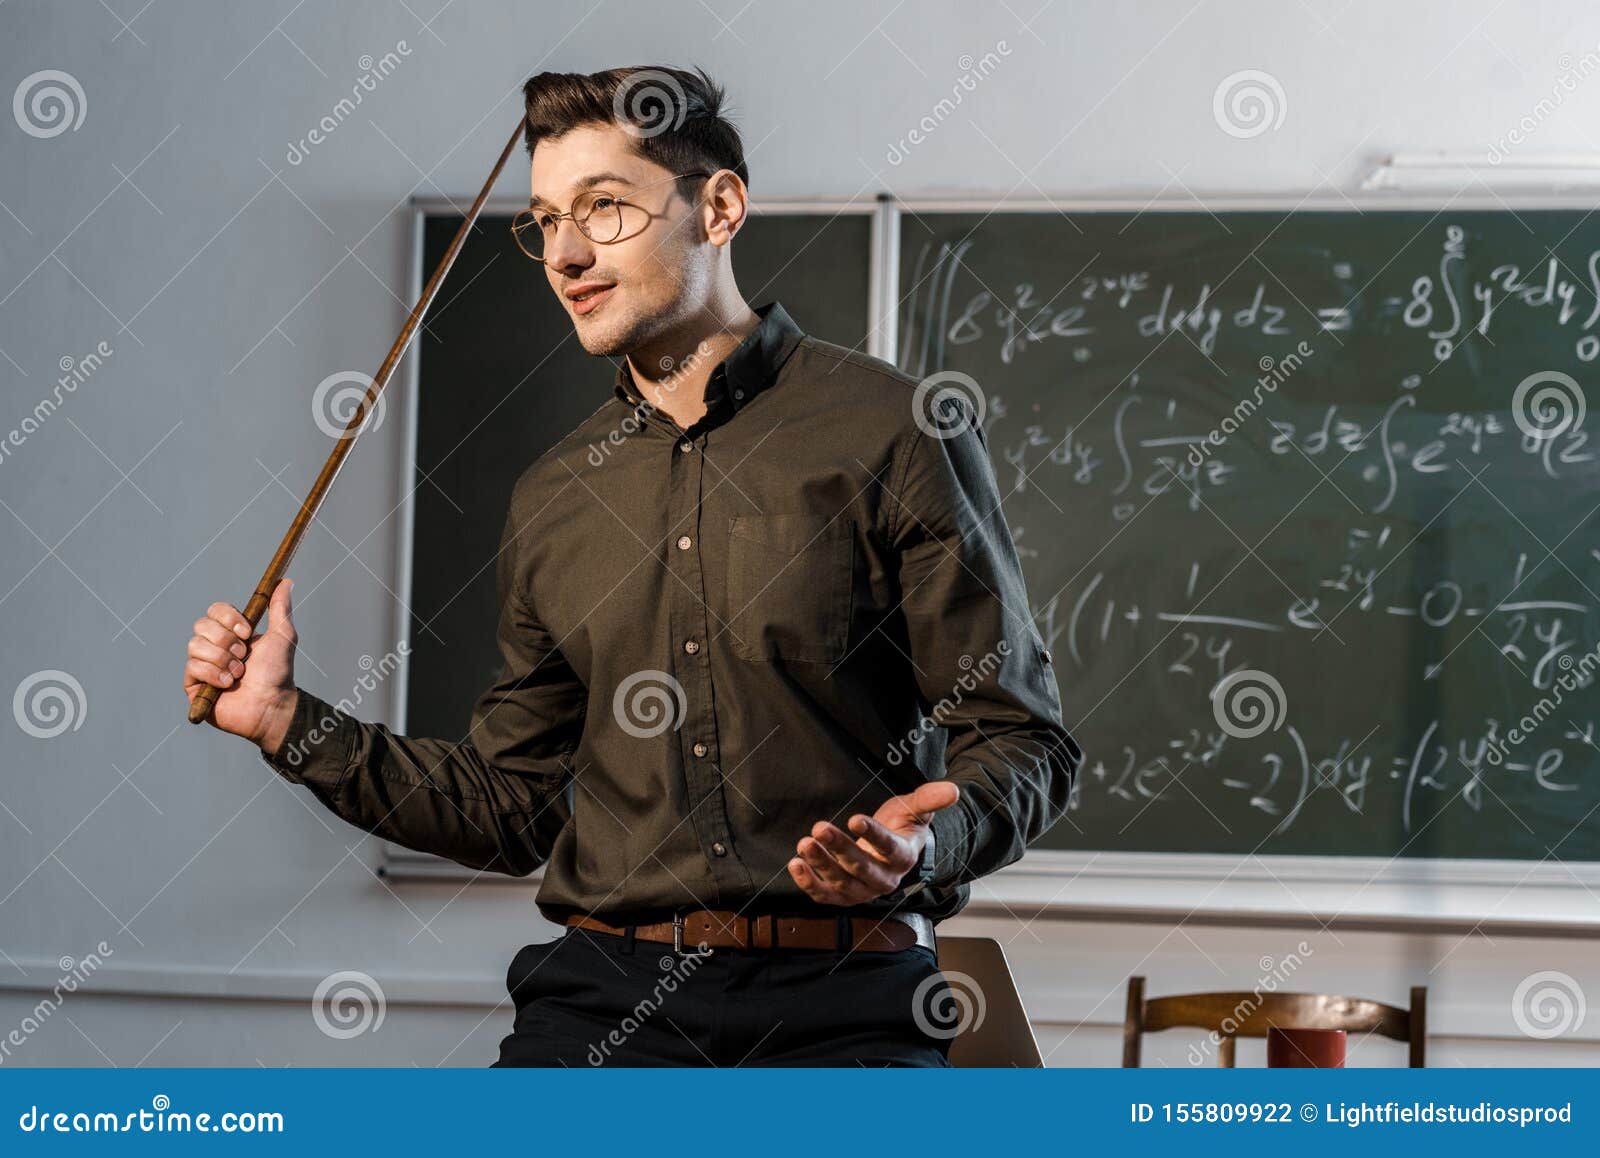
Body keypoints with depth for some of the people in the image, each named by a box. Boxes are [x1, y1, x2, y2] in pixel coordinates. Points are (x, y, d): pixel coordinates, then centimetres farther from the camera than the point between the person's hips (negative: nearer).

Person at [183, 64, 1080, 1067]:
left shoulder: (892, 431, 1)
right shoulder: (553, 501, 16)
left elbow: (1023, 741, 1)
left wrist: (924, 846, -19)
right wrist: (289, 721, 15)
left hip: (839, 998, -3)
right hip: (603, 990, 3)